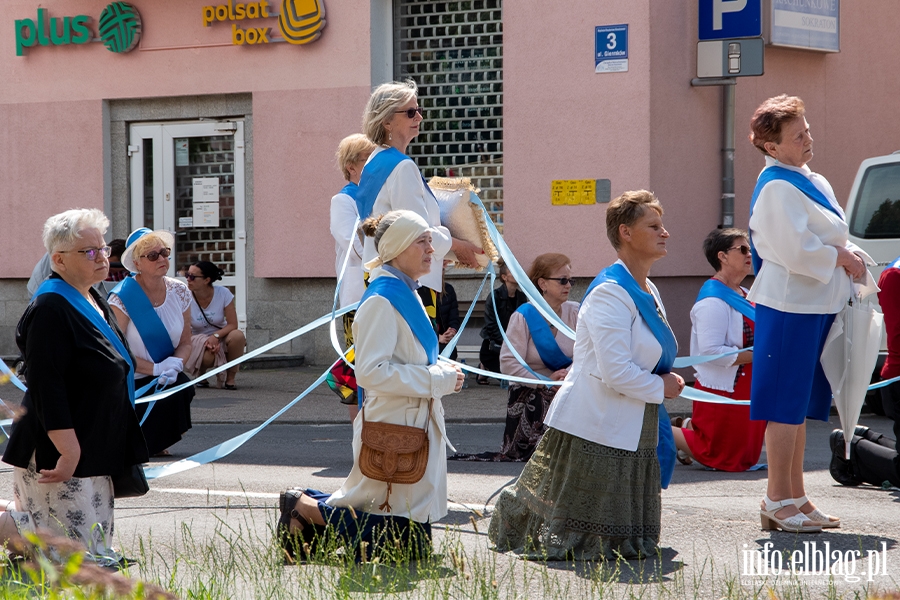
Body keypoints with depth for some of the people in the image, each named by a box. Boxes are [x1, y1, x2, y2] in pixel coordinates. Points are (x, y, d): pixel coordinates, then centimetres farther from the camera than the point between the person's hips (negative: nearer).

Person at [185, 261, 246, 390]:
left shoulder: (223, 294, -12)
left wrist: (216, 336, -32)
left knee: (237, 335, -33)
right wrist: (206, 343, -30)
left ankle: (230, 378, -13)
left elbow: (232, 324, -13)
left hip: (221, 338, 1)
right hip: (199, 341, -1)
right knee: (208, 355, -37)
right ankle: (200, 375, 2)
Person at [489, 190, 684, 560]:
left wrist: (668, 381, 5)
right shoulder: (610, 293, -18)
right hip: (595, 429, -10)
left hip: (630, 431, 10)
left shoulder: (649, 293, 13)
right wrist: (661, 388, -9)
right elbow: (615, 373, -24)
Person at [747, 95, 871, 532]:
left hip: (815, 304, 10)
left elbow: (828, 235, 22)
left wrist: (849, 254, 2)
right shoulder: (777, 188, -15)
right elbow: (797, 250, -21)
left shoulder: (810, 181, 15)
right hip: (790, 305, -10)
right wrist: (841, 258, -9)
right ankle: (778, 501, -1)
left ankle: (794, 499, 19)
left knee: (799, 405, 13)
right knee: (787, 405, -6)